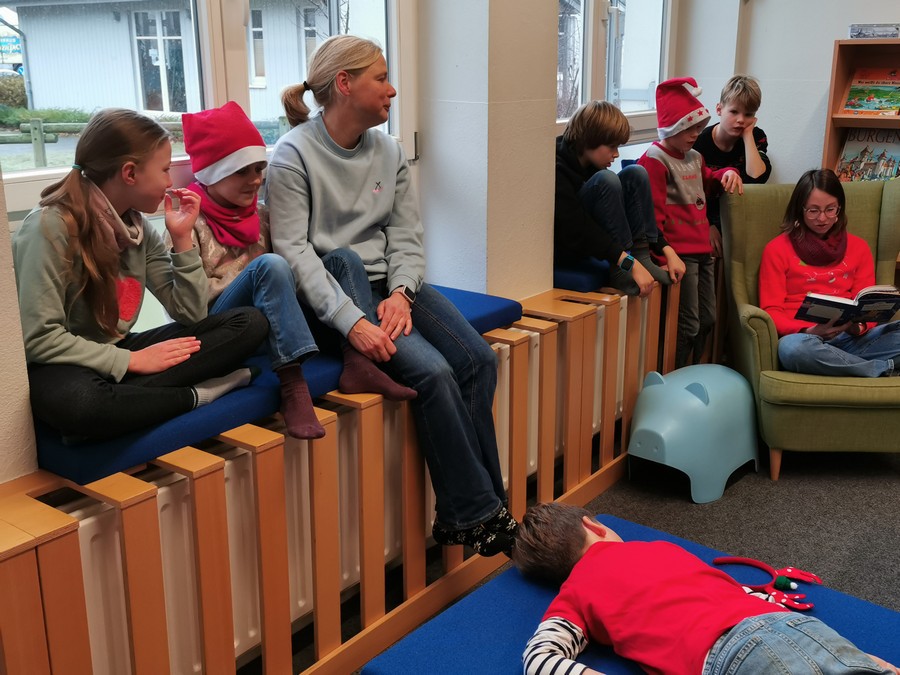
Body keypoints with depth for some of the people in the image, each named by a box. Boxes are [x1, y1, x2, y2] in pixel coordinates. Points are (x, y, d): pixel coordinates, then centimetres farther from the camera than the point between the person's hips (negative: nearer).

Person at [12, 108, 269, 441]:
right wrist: (132, 360, -20)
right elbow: (38, 338, -21)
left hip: (117, 353, 7)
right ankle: (197, 394, -20)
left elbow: (190, 314, 3)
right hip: (63, 366, -7)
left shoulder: (138, 227, 4)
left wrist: (182, 238, -5)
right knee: (79, 403, -45)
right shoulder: (51, 226, -17)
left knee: (249, 322, -9)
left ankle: (123, 394, -22)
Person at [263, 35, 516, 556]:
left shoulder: (389, 152, 9)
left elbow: (406, 236, 6)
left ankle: (463, 514, -6)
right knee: (432, 371, -26)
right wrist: (351, 321, -26)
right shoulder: (294, 155, -8)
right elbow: (294, 250, -16)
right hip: (335, 292, -6)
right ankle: (476, 510, -10)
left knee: (479, 359, -14)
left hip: (388, 283, 6)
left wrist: (401, 292, -15)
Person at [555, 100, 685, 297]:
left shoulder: (591, 163, 3)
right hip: (565, 249, -8)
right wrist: (629, 263, -33)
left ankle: (641, 257, -11)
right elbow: (578, 228, -31)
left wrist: (667, 249, -3)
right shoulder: (557, 170, -23)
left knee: (635, 174, -4)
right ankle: (620, 272, -24)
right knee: (606, 180, -28)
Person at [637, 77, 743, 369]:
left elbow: (707, 179, 38)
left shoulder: (694, 157, 16)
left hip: (702, 249, 10)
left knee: (707, 320, 17)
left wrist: (727, 173, 15)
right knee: (688, 325, -5)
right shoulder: (654, 160, -12)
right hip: (679, 253, -10)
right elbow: (653, 212, -17)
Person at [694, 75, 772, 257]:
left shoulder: (756, 138, -2)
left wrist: (747, 136, -19)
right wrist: (707, 226, -18)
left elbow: (756, 178, -22)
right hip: (705, 216, -2)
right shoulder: (700, 141, -11)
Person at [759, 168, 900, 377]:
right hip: (803, 337, -2)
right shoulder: (777, 249, 6)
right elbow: (771, 311, 0)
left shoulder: (858, 247, 16)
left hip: (850, 339, 2)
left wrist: (858, 327, -13)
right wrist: (809, 332, -19)